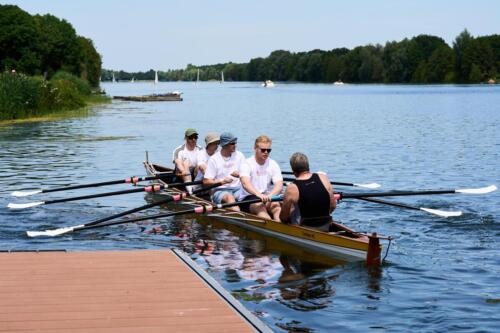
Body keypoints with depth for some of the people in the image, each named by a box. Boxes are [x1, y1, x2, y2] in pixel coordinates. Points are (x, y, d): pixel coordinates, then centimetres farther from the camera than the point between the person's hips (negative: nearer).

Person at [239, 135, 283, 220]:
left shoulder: (273, 165, 6)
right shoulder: (247, 164, -5)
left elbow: (279, 185, -7)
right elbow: (245, 183, -24)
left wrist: (270, 195, -30)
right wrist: (259, 195, -43)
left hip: (266, 197, 3)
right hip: (247, 199, -3)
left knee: (276, 204, -29)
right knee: (259, 206, -34)